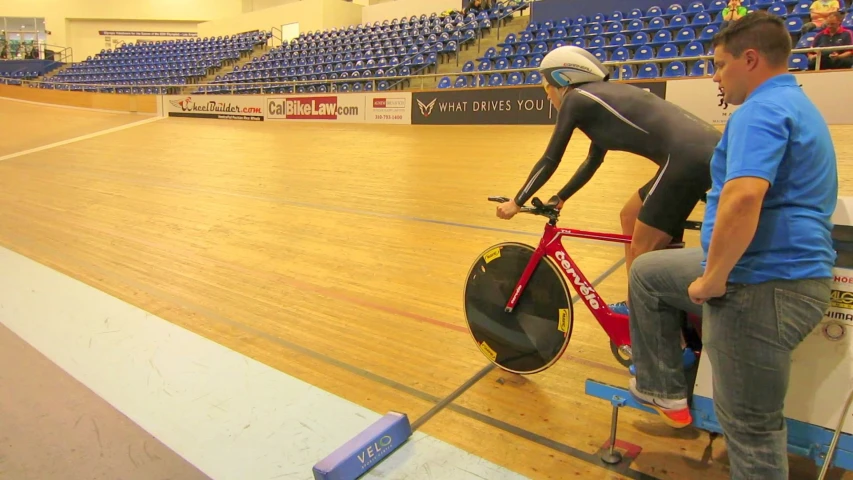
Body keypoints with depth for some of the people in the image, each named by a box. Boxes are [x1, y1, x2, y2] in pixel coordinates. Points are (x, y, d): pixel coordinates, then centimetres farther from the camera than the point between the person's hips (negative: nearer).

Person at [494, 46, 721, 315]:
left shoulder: (575, 99, 1)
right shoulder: (601, 95, 25)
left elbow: (550, 160, 4)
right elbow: (593, 161, 32)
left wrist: (517, 202, 13)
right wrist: (560, 198, 37)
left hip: (689, 158, -10)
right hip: (703, 152, 10)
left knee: (642, 254, 1)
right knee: (629, 218, 21)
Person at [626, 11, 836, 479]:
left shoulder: (761, 110, -16)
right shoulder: (797, 104, 19)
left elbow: (743, 198, -33)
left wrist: (712, 278, -21)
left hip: (763, 287, -11)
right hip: (783, 271, 11)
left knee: (750, 425, 3)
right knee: (646, 272, 21)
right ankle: (662, 388, 28)